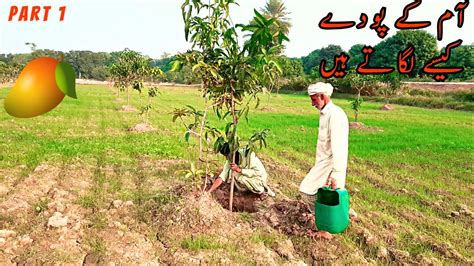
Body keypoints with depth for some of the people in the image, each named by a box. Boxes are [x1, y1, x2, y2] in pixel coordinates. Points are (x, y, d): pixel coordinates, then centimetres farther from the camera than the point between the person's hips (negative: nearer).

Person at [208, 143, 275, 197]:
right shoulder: (230, 161, -11)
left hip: (259, 178, -6)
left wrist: (239, 170, -38)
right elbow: (221, 178, -11)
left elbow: (258, 172, -31)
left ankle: (262, 190, -5)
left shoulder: (248, 154, -27)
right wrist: (208, 192, -20)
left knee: (239, 176, -28)